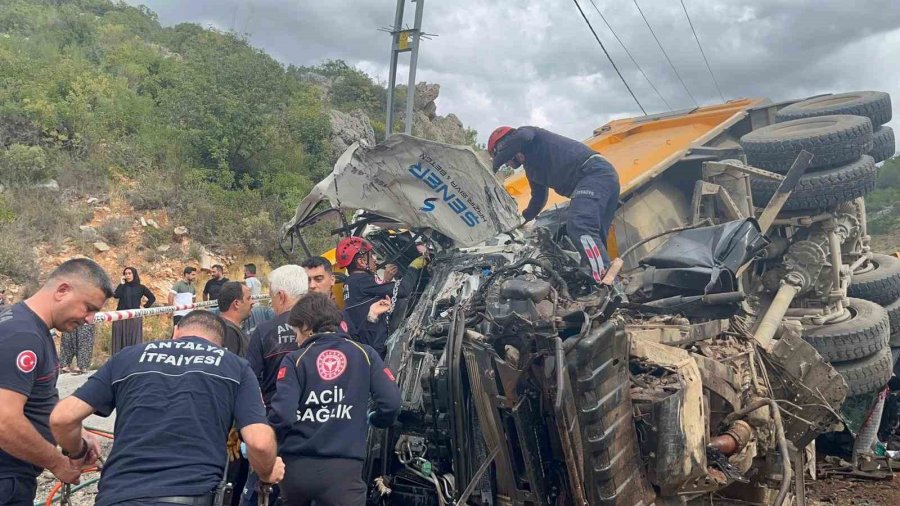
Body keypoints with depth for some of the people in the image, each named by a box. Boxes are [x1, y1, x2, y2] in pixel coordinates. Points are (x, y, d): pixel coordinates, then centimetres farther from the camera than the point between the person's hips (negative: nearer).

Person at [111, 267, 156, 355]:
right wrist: (122, 283, -7)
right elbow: (116, 295, -10)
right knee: (120, 340, 1)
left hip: (135, 317, -1)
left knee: (134, 340, -1)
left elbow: (152, 298, 8)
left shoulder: (141, 287, 6)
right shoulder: (122, 286, 10)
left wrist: (145, 307, -1)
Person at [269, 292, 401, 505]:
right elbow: (391, 402, -4)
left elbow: (281, 414, -12)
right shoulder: (364, 354, 3)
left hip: (295, 466, 2)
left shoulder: (295, 360, 0)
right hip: (343, 468, -1)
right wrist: (373, 420, 18)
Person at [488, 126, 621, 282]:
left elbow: (522, 137, -18)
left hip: (594, 171, -10)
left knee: (578, 228, -28)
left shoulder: (526, 132, 8)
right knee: (592, 244, 4)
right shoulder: (532, 169, 32)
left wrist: (494, 165, -8)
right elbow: (538, 200, 42)